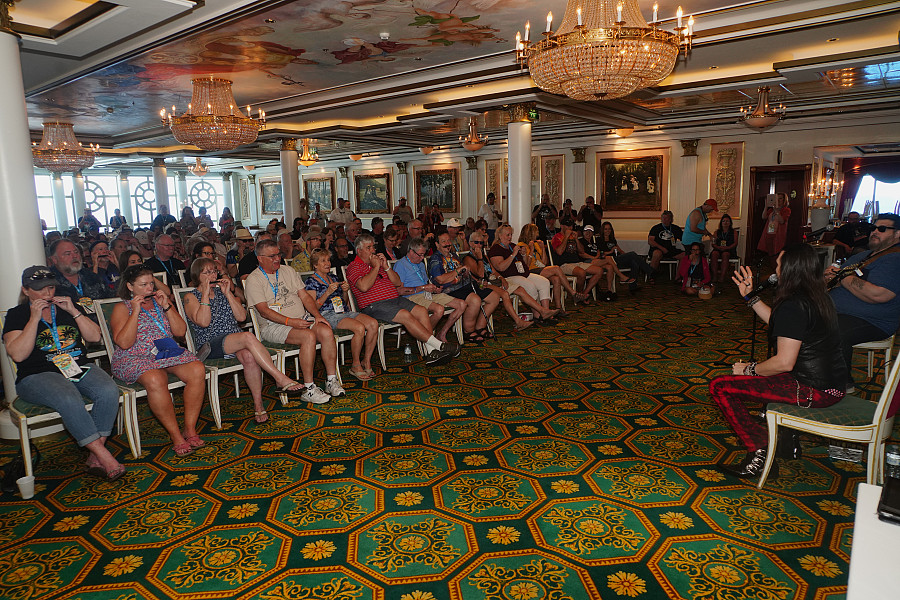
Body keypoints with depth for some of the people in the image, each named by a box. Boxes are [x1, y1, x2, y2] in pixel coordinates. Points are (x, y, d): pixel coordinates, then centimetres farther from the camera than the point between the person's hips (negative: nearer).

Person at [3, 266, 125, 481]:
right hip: (37, 375, -3)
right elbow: (17, 354, -8)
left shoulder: (66, 306, 17)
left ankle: (95, 458, -24)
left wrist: (74, 312, -2)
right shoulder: (17, 315, 7)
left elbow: (95, 336, 10)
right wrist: (35, 318, -10)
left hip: (79, 367, 4)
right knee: (69, 400, -36)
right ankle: (104, 456, -29)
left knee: (109, 391, -28)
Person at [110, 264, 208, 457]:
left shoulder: (160, 302, 18)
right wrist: (135, 311, -11)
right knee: (156, 380, -38)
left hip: (168, 353, 4)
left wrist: (166, 307, -2)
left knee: (198, 370, -26)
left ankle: (190, 429, -20)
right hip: (135, 359, -4)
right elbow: (124, 343, -9)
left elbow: (180, 331, 8)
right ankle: (175, 435, -26)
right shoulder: (122, 308, 6)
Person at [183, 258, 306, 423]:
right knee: (248, 337, -36)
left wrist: (228, 293, 2)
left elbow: (241, 317, 8)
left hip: (235, 339, 4)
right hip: (210, 344, -4)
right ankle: (281, 379, -38)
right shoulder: (191, 297, 9)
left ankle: (258, 404, -30)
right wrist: (205, 293, -8)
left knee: (249, 356, -35)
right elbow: (203, 322, -11)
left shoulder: (222, 291, 21)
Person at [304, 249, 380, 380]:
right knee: (359, 327, -32)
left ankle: (366, 361, -10)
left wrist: (345, 291, 5)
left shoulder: (333, 278, 22)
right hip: (328, 315, -7)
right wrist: (328, 292, -16)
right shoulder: (311, 281, 3)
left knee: (373, 324, -20)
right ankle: (355, 366, -16)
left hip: (345, 311, 7)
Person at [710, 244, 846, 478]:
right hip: (833, 384, 10)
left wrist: (749, 369, -8)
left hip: (813, 390, -10)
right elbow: (778, 322, 25)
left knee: (720, 387, -10)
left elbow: (785, 362, -24)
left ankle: (760, 452, -5)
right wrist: (749, 295, 24)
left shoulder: (793, 305, -21)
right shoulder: (818, 297, 9)